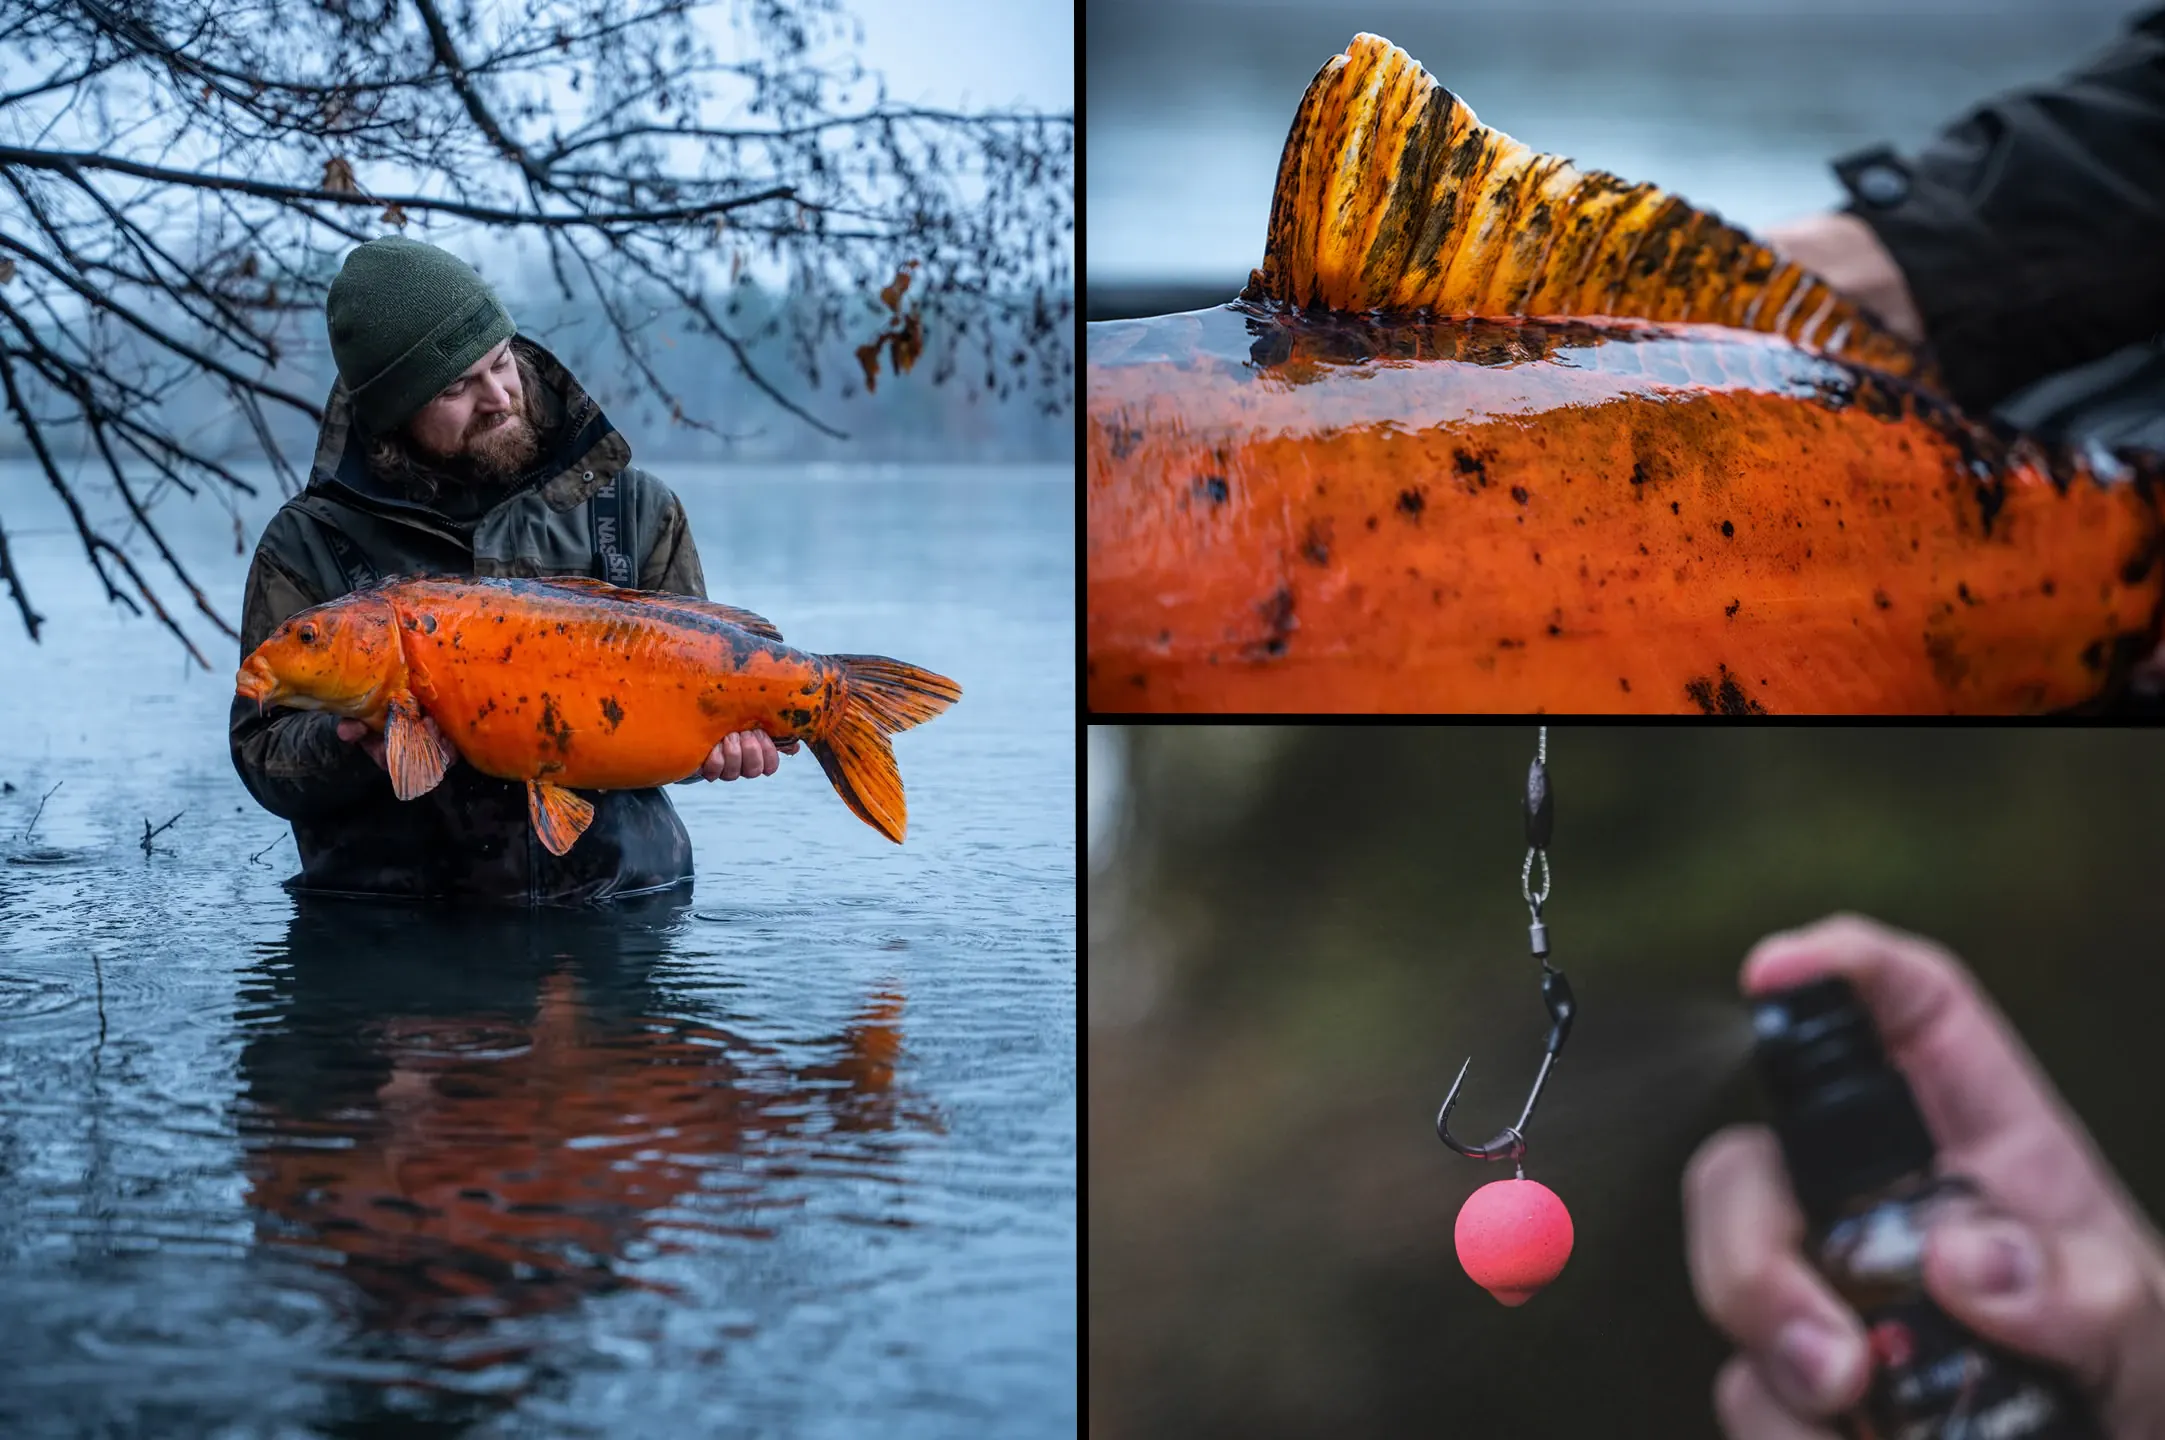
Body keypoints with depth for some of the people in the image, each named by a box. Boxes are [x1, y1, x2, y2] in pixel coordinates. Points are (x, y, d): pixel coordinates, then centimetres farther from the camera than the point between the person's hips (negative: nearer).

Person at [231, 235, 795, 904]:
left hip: (615, 898, 1)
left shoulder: (634, 508, 8)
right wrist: (354, 746, -19)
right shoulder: (310, 545, 3)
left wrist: (720, 737, -11)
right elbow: (263, 760, 2)